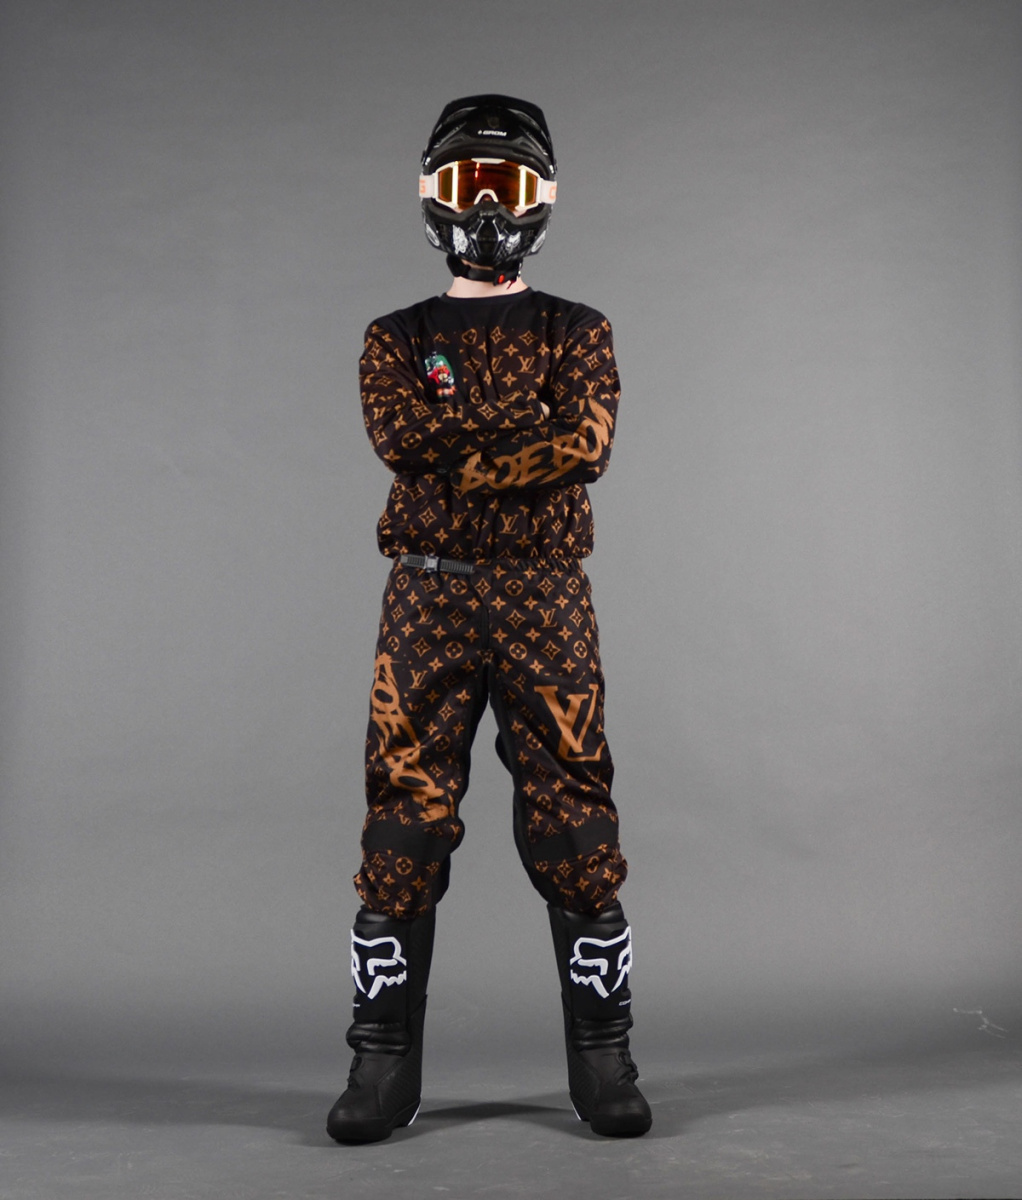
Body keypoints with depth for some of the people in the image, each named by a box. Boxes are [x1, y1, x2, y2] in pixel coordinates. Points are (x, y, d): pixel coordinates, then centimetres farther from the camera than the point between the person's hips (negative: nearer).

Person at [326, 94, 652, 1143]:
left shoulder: (578, 334, 10)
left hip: (545, 601, 0)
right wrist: (527, 427, -9)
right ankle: (385, 1066, 12)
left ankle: (603, 1059, 14)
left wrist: (457, 459, -12)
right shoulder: (396, 340, 12)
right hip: (425, 598, 1)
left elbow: (586, 447, -10)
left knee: (574, 831, 0)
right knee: (404, 829, 0)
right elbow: (400, 440, -9)